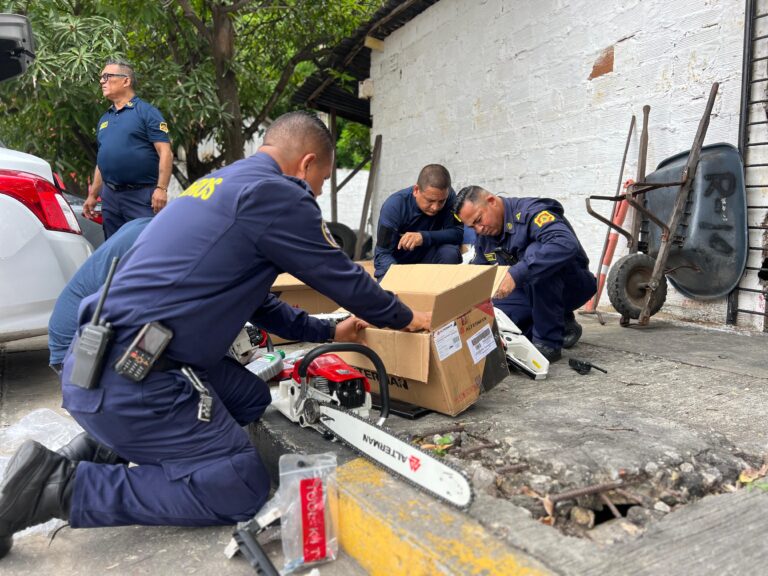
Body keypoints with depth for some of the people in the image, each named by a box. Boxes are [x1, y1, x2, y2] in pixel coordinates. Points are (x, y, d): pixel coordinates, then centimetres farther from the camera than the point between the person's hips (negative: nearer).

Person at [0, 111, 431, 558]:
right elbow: (344, 278, -1)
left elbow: (251, 298, 25)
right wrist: (405, 318, 17)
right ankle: (62, 485, -3)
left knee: (252, 399, 21)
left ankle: (108, 446, 16)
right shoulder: (274, 193, -11)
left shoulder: (223, 185, 18)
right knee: (243, 489, -2)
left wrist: (326, 332, 29)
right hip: (127, 381, -10)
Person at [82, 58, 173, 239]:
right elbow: (102, 161, 24)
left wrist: (161, 188, -20)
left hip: (142, 196, -7)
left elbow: (165, 153, -11)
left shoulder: (147, 112, -2)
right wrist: (92, 195, 20)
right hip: (110, 197, 7)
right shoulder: (104, 119, 19)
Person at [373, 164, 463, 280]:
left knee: (450, 252, -27)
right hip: (397, 262, -2)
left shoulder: (449, 196, -17)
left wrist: (424, 237, -38)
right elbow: (382, 254, -23)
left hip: (427, 258, 2)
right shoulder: (393, 206, -23)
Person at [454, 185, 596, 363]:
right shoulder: (484, 237, 2)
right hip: (529, 292, 7)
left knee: (535, 251, -34)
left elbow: (566, 244, -41)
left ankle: (549, 342, -25)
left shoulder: (531, 212, -22)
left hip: (572, 285, -7)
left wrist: (516, 274, -47)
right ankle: (559, 325, 5)